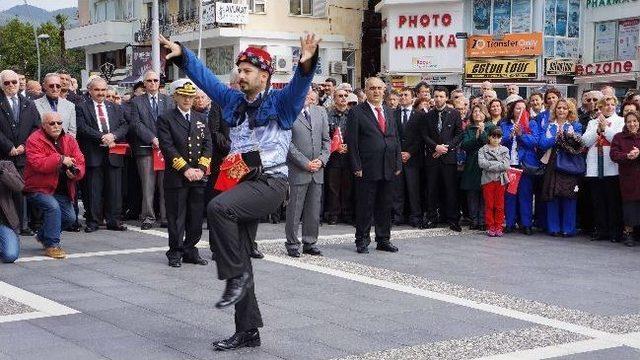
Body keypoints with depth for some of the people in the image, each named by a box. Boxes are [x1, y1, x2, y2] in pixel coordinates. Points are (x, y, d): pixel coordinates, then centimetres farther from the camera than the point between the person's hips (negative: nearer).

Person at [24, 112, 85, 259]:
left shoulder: (69, 141, 6)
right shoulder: (35, 140, -12)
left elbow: (80, 163, 2)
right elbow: (37, 163, -27)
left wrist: (75, 172, -20)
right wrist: (61, 159, -28)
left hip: (62, 190, 6)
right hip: (38, 189, -6)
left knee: (70, 218, -3)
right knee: (53, 207, -30)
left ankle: (43, 236, 24)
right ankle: (51, 245, -17)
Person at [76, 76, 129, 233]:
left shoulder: (115, 108, 18)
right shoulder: (82, 108, 5)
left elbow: (124, 126, 8)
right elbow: (82, 128, -8)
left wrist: (113, 136, -12)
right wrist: (102, 137, -17)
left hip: (113, 154, 4)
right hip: (93, 154, -3)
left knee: (114, 189, 4)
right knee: (93, 189, -1)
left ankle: (114, 220, 10)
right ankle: (92, 221, 5)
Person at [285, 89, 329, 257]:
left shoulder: (320, 111, 12)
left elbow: (326, 139, 13)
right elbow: (288, 143, -10)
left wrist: (322, 159, -2)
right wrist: (305, 163, -13)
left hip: (318, 169, 5)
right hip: (297, 170, -5)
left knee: (314, 210, 9)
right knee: (294, 209, 0)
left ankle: (310, 243, 18)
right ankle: (292, 244, 10)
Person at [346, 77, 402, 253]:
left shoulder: (389, 112, 15)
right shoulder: (356, 112, -3)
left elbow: (396, 139, 16)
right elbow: (352, 142, -7)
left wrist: (398, 164, 8)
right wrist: (356, 167, -12)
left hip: (388, 170, 5)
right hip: (367, 170, -5)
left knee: (385, 207, 11)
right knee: (365, 207, 1)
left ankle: (383, 240, 20)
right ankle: (362, 241, 11)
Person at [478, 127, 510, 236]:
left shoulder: (504, 150, 9)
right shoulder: (483, 149, 4)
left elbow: (506, 165, -4)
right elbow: (481, 163, -13)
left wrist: (490, 165, -10)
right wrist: (499, 165, -11)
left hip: (500, 180, 1)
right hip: (488, 180, -1)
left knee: (499, 206, 3)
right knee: (489, 205, 2)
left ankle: (498, 227, 9)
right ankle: (490, 227, 8)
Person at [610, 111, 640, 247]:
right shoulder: (619, 137, 7)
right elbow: (614, 155, -3)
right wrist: (627, 156, -20)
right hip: (627, 178, 0)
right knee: (629, 203, 1)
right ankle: (628, 233, 11)